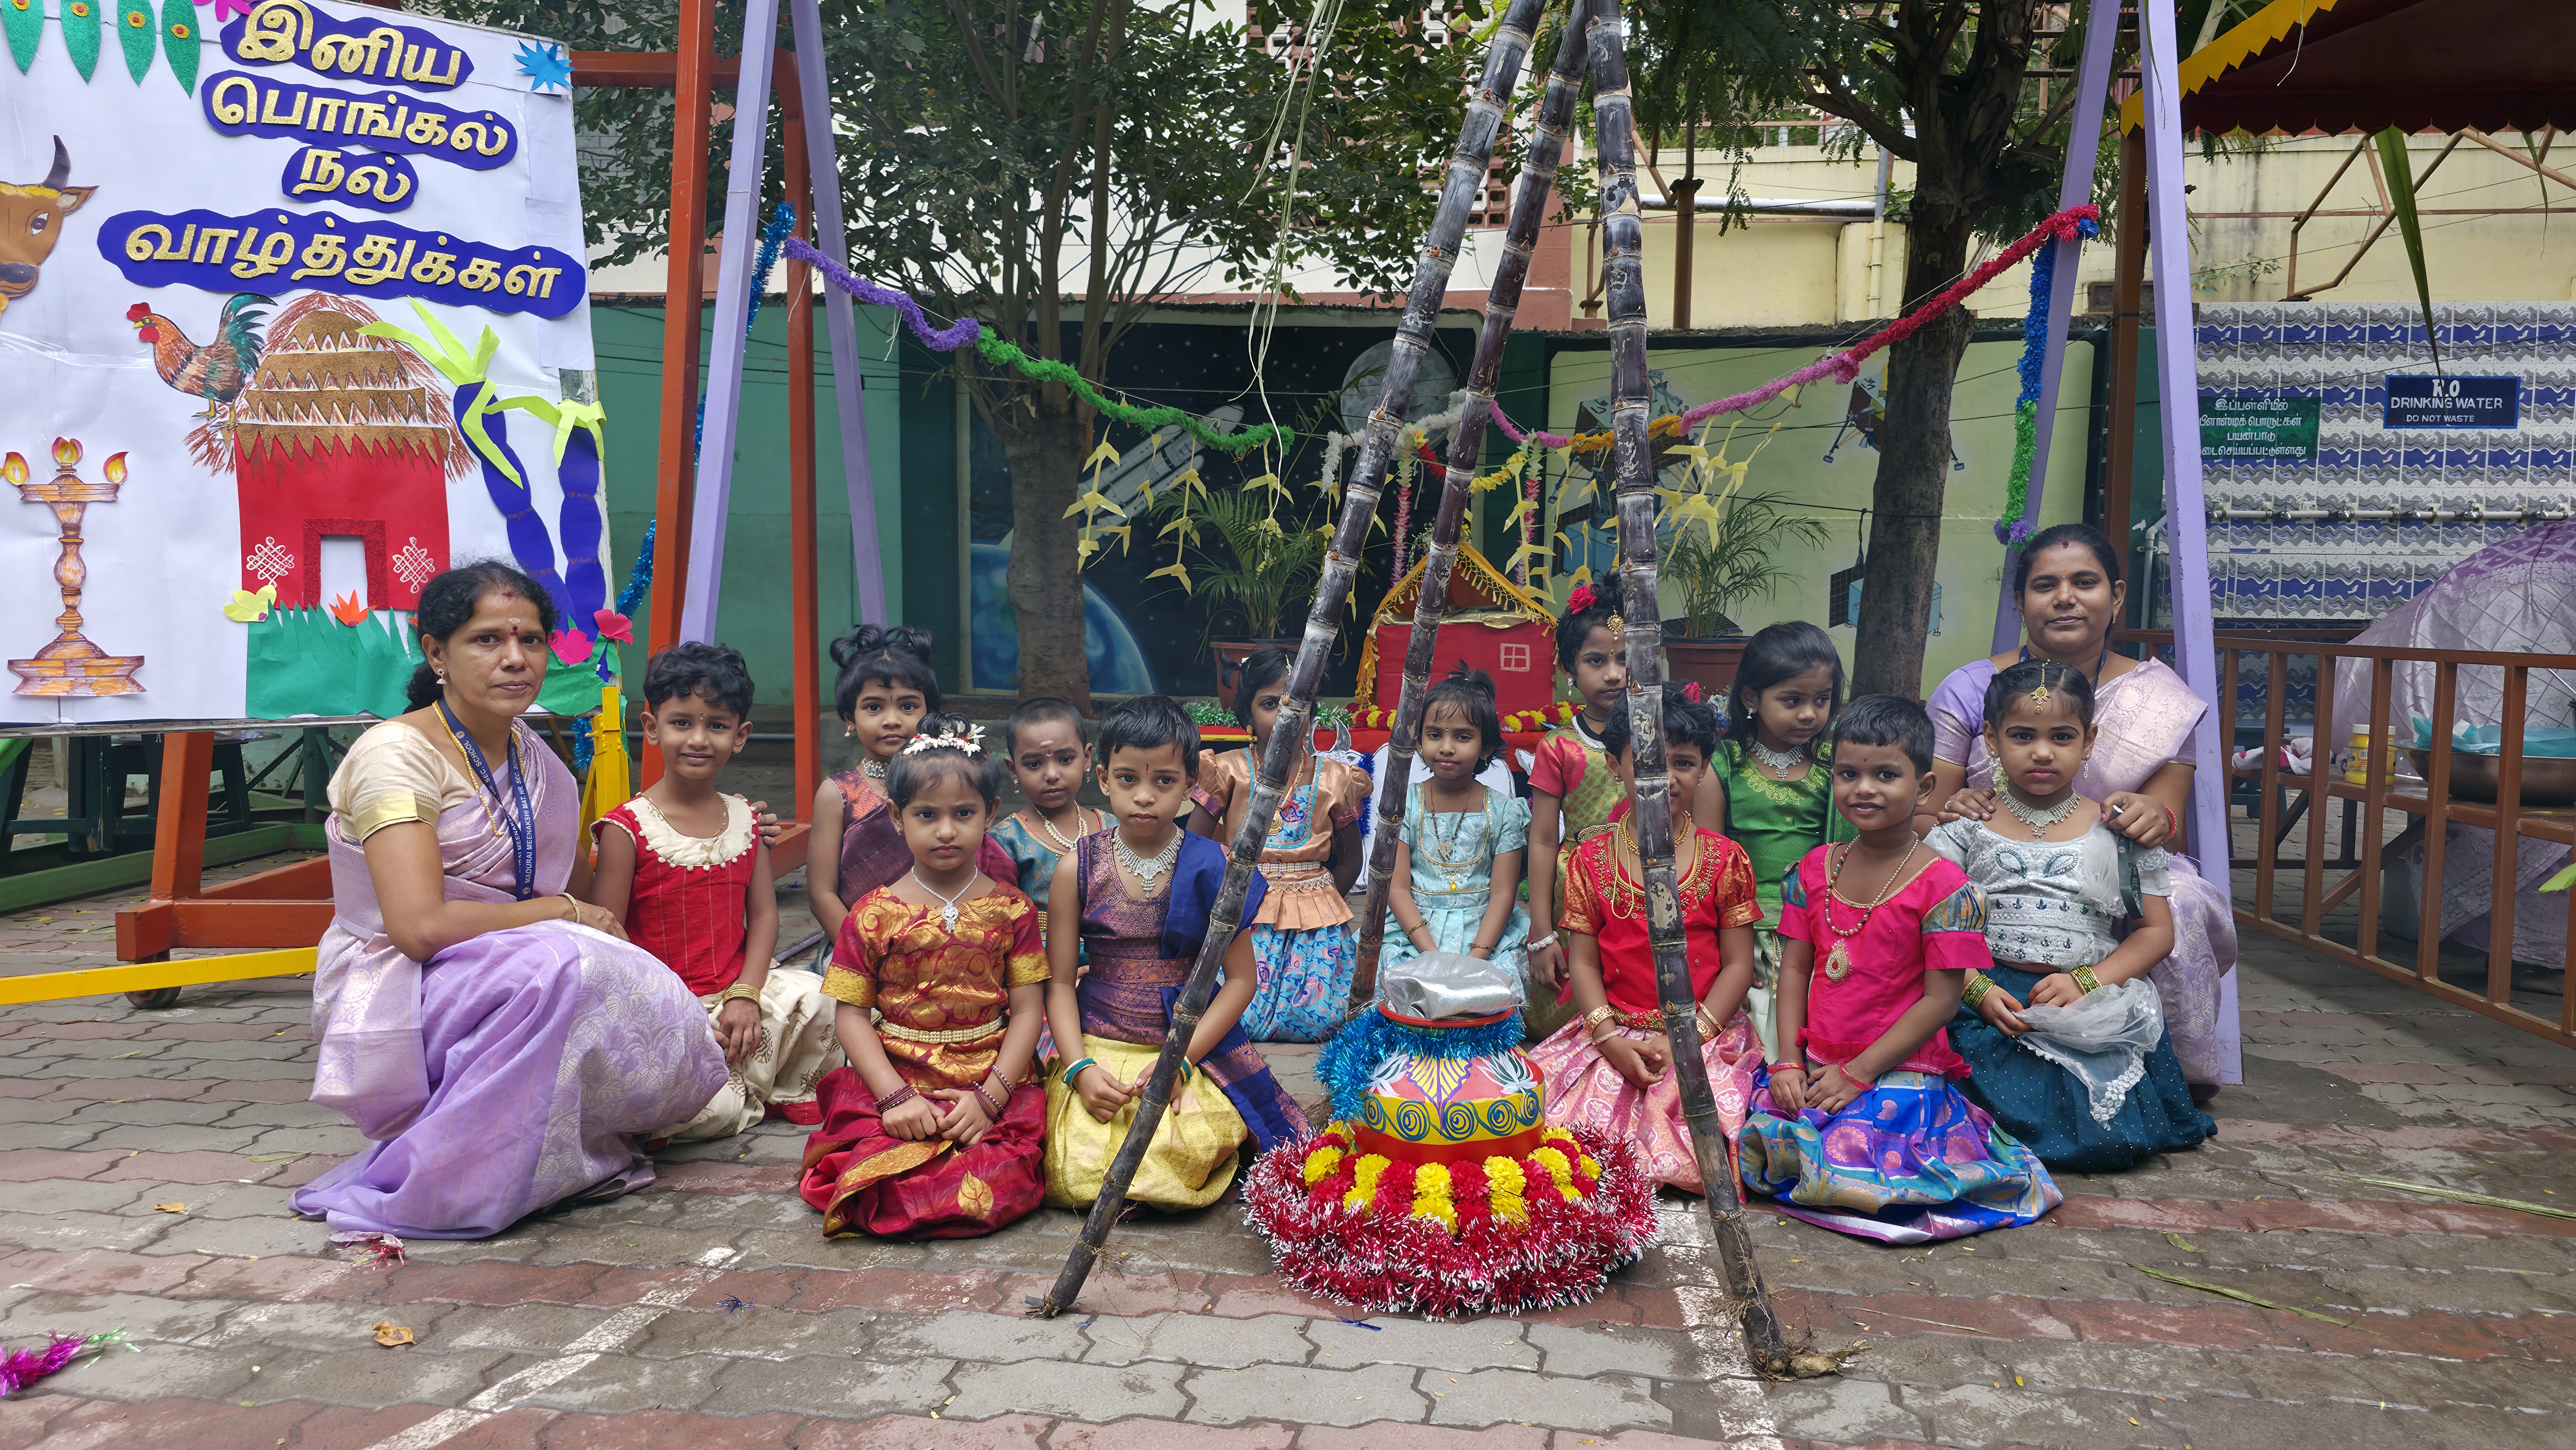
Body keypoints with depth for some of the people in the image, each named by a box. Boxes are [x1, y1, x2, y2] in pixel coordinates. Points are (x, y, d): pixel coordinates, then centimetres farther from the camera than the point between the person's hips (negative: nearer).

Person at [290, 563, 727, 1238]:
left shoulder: (536, 760, 10)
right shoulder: (397, 753, -13)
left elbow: (585, 892, 15)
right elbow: (420, 925, -24)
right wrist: (562, 913, -14)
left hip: (500, 989, 7)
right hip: (396, 996, -7)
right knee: (567, 964, -34)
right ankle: (430, 1188, -23)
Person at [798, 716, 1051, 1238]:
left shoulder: (1012, 910, 5)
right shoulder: (874, 915, 2)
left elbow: (1028, 1010, 2)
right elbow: (852, 1015, 1)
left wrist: (989, 1096, -11)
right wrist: (896, 1097, -12)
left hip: (993, 1087, 1)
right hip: (893, 1083, -1)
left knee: (999, 1180, -25)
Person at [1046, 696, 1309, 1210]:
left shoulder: (1212, 867, -2)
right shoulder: (1078, 868, 0)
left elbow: (1242, 977, -2)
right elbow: (1060, 980, 1)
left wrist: (1181, 1059, -12)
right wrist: (1080, 1067, -13)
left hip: (1193, 1046, -1)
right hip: (1098, 1046, 1)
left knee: (1178, 1167, -23)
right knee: (1076, 1177, -18)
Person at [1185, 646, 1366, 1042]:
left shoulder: (1333, 779, 5)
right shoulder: (1229, 771, 1)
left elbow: (1350, 860, 13)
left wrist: (1311, 902, 3)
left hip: (1316, 915, 2)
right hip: (1245, 915, -1)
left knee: (1316, 1020, -12)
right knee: (1240, 1020, -19)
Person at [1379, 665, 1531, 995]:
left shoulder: (1504, 811, 2)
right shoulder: (1404, 806, 2)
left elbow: (1503, 894, -1)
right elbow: (1397, 888, -2)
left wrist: (1476, 956, -16)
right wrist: (1432, 953, -15)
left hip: (1487, 934, 0)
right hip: (1414, 931, 0)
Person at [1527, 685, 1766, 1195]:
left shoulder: (1725, 860, 2)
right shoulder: (1591, 860, 5)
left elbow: (1737, 964, 0)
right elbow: (1583, 961, 3)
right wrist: (1610, 1040, -13)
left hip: (1702, 1037, -1)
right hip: (1613, 1033, 1)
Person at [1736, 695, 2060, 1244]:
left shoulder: (1944, 887, -10)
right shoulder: (1813, 870, 7)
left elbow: (1940, 999, -11)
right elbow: (1795, 969, 9)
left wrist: (1856, 1074, -14)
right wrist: (1789, 1061, -4)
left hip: (1898, 1071, -5)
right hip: (1816, 1067, 5)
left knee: (1845, 1169, -23)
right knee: (1766, 1139, -13)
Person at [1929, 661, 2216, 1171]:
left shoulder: (2118, 830, 10)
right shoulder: (1966, 826, 8)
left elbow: (2156, 931, 9)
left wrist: (2088, 981, -8)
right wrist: (1979, 991, -13)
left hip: (2095, 1002, 1)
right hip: (1991, 998, -1)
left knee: (2115, 1138, -20)